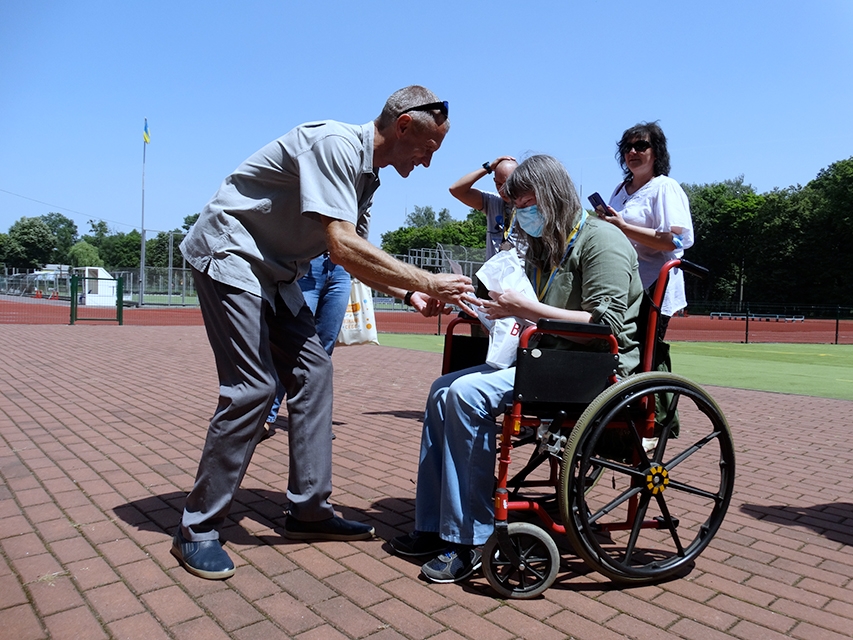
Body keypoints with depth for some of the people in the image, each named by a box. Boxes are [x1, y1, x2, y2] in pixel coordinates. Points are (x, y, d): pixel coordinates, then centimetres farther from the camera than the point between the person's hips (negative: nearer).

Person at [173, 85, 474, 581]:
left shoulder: (368, 173, 7)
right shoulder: (335, 145, -23)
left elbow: (355, 254, 10)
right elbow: (344, 248, -33)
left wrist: (408, 293, -4)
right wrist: (427, 282, -26)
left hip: (275, 270, 10)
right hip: (229, 255, -9)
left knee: (313, 370, 2)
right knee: (253, 388, -14)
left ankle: (310, 510, 11)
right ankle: (198, 530, 2)